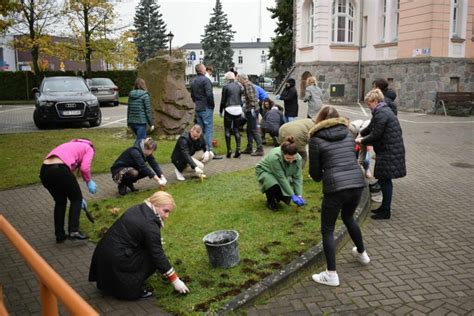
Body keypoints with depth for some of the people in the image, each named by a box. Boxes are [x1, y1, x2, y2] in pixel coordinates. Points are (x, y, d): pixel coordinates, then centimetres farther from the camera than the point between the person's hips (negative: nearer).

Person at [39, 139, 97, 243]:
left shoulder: (71, 146, 37)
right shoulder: (89, 148, 18)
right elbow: (84, 168, -2)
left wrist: (75, 192, 41)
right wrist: (89, 181, 17)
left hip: (44, 171, 7)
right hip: (59, 170, -7)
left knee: (60, 201, 26)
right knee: (76, 199, 17)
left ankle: (60, 235, 29)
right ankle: (73, 231, 8)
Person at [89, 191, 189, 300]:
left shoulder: (139, 209, 6)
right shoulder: (149, 226, -21)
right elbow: (158, 256, -16)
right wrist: (175, 280, -8)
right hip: (116, 261, -9)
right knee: (153, 258, -1)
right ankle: (133, 289, 0)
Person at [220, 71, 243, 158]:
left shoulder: (225, 87, -6)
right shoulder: (239, 86, 7)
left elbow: (223, 100, -3)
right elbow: (240, 99, 10)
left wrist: (221, 111, 8)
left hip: (229, 109, -4)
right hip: (238, 109, 4)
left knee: (227, 130, 3)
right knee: (236, 130, 10)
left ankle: (229, 150, -1)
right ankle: (238, 149, 0)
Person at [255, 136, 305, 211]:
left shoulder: (298, 158, -23)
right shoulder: (275, 157, -39)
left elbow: (297, 178, -16)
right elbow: (281, 178, -35)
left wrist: (299, 195, -25)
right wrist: (292, 196, -32)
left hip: (281, 174, 5)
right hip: (265, 171, -4)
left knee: (286, 198, -12)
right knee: (274, 185, -35)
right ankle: (270, 202, -5)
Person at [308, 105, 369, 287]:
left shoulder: (316, 139, 1)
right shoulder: (348, 134, 14)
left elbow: (315, 172, 5)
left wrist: (320, 177, 26)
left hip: (335, 187, -6)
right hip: (357, 182, 6)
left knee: (327, 229, 9)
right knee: (348, 218, 31)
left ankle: (331, 275, 10)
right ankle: (361, 253, 50)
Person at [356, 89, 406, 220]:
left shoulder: (381, 113, -19)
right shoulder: (384, 110, 14)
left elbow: (375, 135, -19)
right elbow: (371, 127, 26)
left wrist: (362, 141, -5)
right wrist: (361, 134, 24)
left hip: (389, 153, -10)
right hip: (390, 150, 10)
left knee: (385, 181, -1)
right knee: (384, 180, 17)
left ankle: (386, 211, 8)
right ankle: (384, 207, 28)